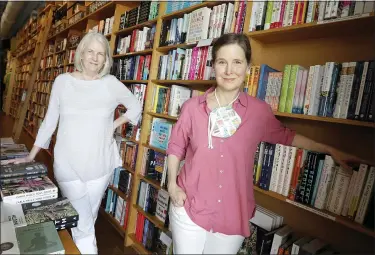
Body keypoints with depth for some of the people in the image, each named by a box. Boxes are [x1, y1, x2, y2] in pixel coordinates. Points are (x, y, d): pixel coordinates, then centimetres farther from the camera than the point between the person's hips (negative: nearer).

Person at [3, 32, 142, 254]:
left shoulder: (112, 84, -2)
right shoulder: (63, 81, -1)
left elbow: (136, 107, 10)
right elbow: (50, 120, 5)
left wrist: (114, 125, -2)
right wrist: (32, 155, 7)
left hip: (100, 165, 1)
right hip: (68, 165, 0)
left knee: (87, 222, 18)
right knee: (83, 227, 4)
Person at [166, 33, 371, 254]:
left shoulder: (259, 111, -8)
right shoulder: (193, 107, -9)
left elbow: (286, 136, 10)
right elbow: (176, 146, 3)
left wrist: (330, 150, 14)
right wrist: (172, 184, -5)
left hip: (233, 215, 1)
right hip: (189, 209, 0)